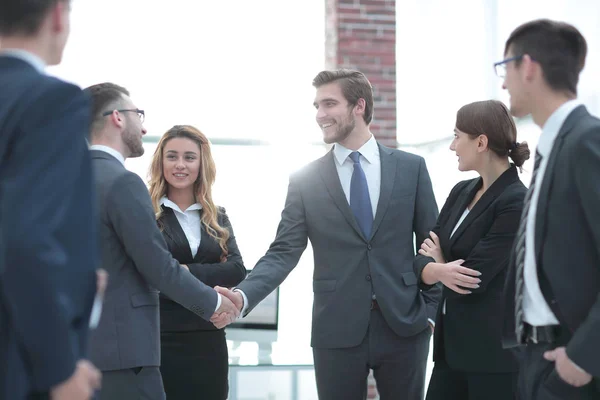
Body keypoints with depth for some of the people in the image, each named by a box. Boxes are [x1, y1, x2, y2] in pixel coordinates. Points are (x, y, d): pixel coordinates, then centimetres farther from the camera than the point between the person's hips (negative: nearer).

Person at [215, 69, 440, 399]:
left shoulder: (411, 168, 4)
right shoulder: (305, 180, 3)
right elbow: (284, 252, -2)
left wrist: (430, 308, 0)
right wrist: (243, 295, -18)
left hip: (404, 325, 0)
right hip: (337, 331, 0)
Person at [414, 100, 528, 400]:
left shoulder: (517, 203, -15)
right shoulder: (461, 192, 10)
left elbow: (473, 278, -19)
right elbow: (423, 258, 6)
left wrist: (438, 263, 1)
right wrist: (438, 271, -17)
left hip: (496, 350, -7)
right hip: (451, 343, 7)